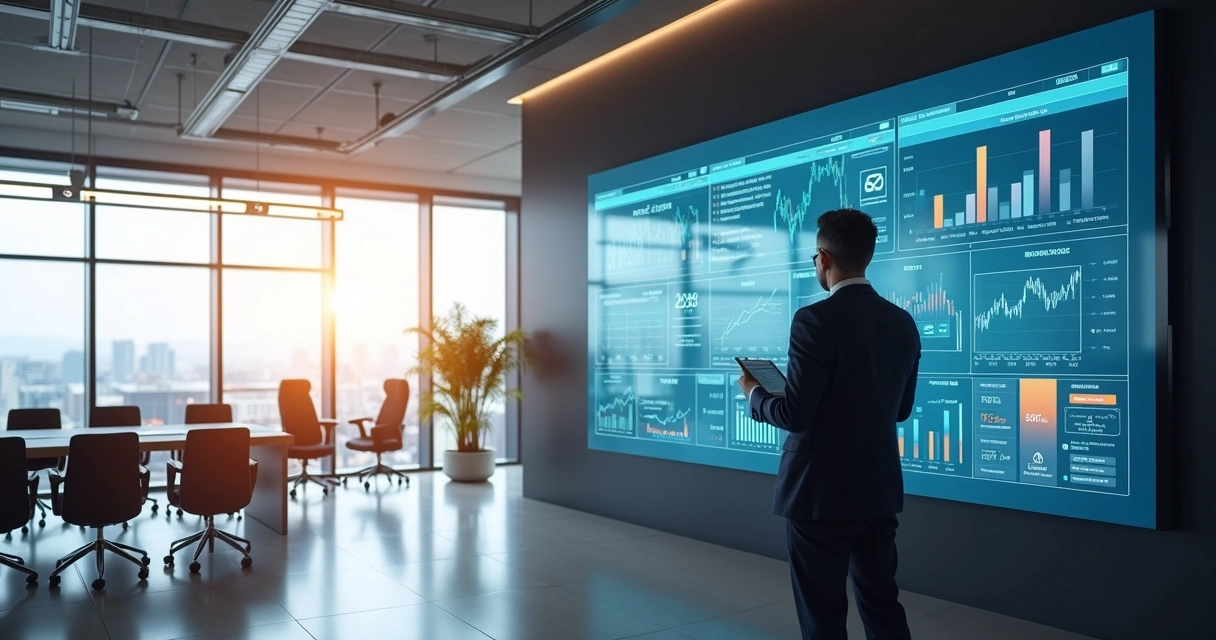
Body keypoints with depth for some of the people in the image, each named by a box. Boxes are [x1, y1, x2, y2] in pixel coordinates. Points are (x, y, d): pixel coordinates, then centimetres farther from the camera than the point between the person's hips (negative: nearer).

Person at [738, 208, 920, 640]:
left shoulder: (816, 321, -18)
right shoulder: (903, 323, 4)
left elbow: (794, 414, -19)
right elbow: (900, 409, 12)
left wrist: (754, 393, 0)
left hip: (822, 491, -7)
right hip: (880, 489, 7)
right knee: (882, 603, 18)